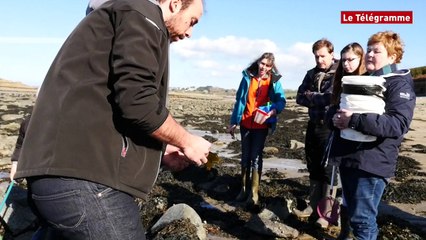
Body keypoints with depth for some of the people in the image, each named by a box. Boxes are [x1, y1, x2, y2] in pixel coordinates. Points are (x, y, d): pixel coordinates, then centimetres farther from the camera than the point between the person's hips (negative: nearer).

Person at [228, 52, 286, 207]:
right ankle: (244, 189, 22)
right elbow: (239, 100, 2)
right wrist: (234, 122, 3)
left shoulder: (274, 81, -5)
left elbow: (281, 101, -13)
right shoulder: (247, 78, -1)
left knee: (256, 157, 0)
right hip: (246, 124, 2)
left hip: (261, 125, -2)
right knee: (245, 157, 10)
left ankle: (254, 193, 7)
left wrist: (271, 112, -34)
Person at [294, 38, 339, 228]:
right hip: (313, 126, 7)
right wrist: (319, 101, -11)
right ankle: (313, 206, 25)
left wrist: (310, 96, -8)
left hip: (330, 128, -6)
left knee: (328, 170, 1)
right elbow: (299, 98, 6)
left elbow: (331, 98, -21)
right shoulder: (312, 74, 11)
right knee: (313, 168, 13)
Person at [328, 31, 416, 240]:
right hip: (347, 158, 8)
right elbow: (335, 108, 17)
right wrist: (335, 117, -8)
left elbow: (398, 124, -22)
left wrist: (354, 120, -27)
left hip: (371, 163, -7)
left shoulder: (400, 84, -6)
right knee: (352, 213, 18)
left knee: (362, 219, -3)